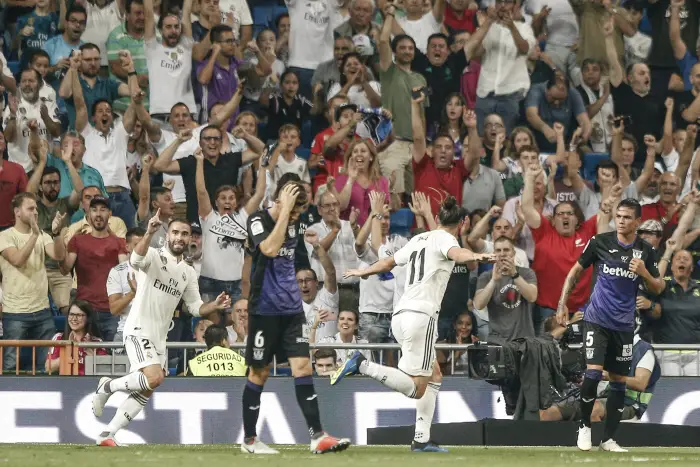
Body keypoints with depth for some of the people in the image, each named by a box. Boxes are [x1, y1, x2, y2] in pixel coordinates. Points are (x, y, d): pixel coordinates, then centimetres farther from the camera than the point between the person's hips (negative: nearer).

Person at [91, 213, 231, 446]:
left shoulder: (188, 273, 14)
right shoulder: (154, 256, -8)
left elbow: (196, 308, 18)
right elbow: (136, 260, -32)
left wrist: (215, 305, -4)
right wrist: (149, 233, -49)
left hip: (160, 337, 8)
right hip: (139, 329, -8)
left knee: (145, 392, 4)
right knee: (154, 377, -27)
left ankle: (107, 435, 11)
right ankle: (108, 386, -2)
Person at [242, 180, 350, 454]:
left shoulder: (292, 223, 9)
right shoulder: (258, 221, -12)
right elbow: (270, 248, -32)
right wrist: (285, 209, -28)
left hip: (292, 308, 5)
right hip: (265, 309, -5)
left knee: (303, 367, -5)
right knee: (259, 373, 3)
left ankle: (317, 436, -10)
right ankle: (249, 439, 15)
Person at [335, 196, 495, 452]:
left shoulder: (419, 239, 22)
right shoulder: (444, 239, 0)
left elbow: (389, 261, 36)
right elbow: (455, 253, -25)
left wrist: (364, 272, 55)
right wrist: (475, 256, -47)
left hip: (400, 315, 9)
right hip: (421, 314, -9)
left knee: (434, 376, 18)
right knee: (416, 388, -11)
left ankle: (422, 439, 12)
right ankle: (362, 365, -24)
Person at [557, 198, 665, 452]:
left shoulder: (646, 251, -1)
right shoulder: (600, 242, -6)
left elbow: (658, 289, 6)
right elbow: (575, 271, 5)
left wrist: (644, 273, -15)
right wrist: (562, 304, 0)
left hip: (623, 325, 3)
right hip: (596, 319, -3)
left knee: (619, 381, 5)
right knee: (593, 371, -18)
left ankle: (608, 439, 15)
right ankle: (584, 425, 3)